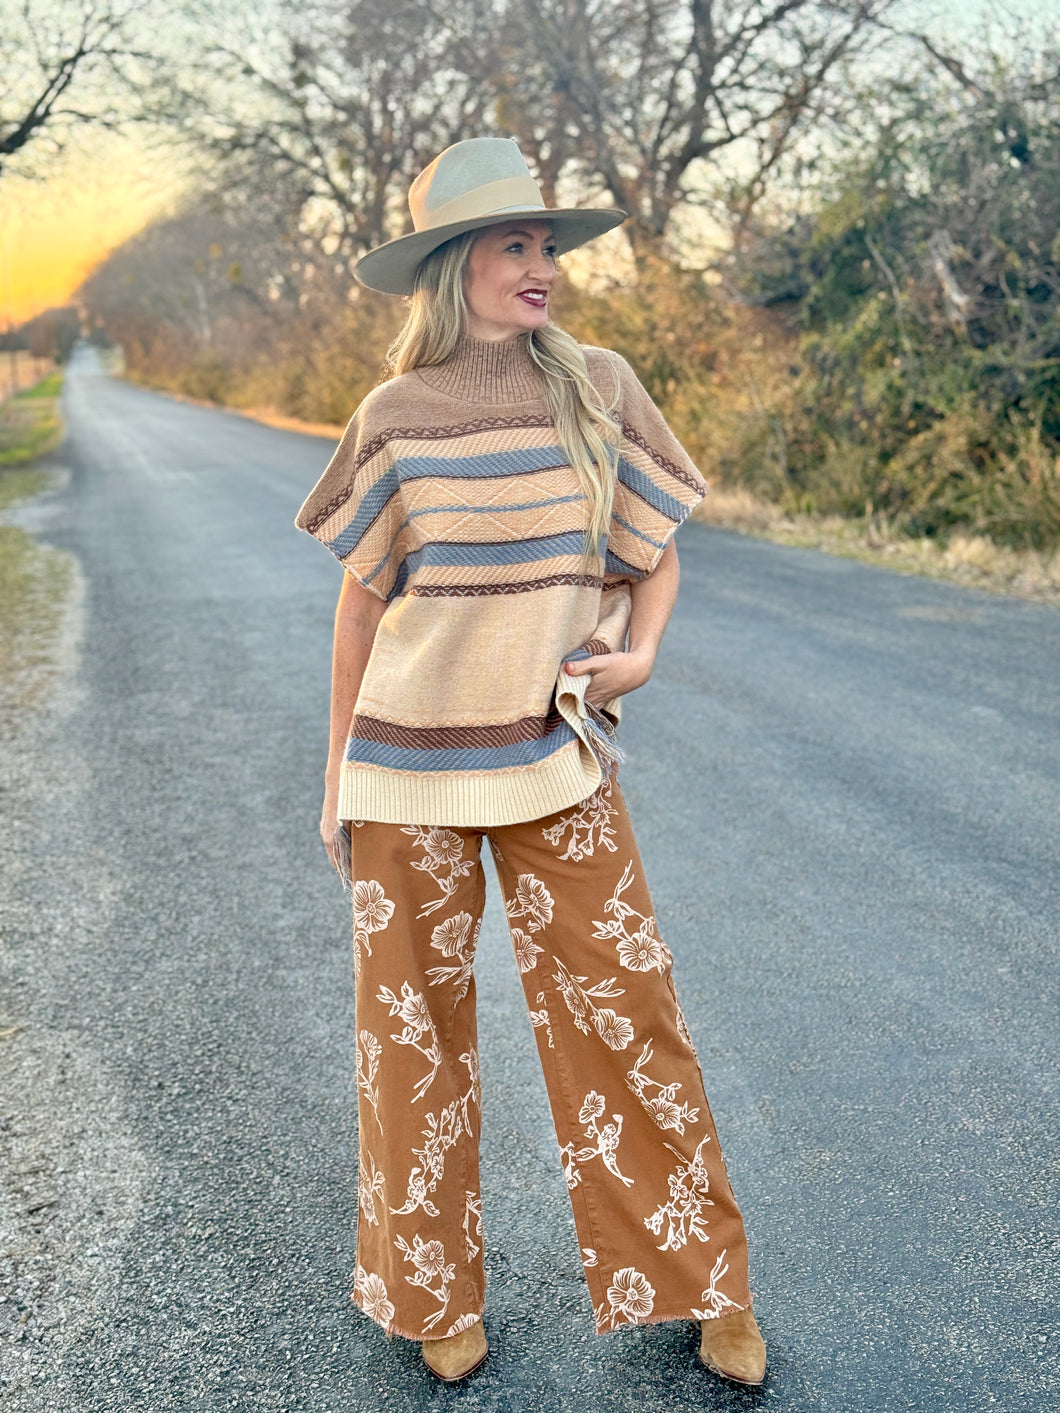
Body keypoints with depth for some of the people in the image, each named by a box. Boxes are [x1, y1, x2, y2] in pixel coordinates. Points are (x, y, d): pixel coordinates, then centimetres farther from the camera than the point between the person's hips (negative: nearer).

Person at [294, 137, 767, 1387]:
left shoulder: (598, 388, 1)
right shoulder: (392, 418, -1)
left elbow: (656, 558, 9)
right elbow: (361, 602, 6)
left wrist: (639, 648, -12)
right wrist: (337, 778, 8)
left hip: (556, 757, 1)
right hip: (409, 767, 0)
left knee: (622, 1013, 4)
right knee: (415, 1029, 9)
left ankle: (701, 1284, 24)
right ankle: (436, 1295, 30)